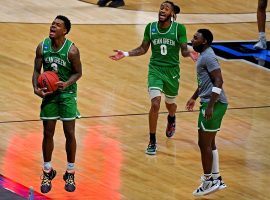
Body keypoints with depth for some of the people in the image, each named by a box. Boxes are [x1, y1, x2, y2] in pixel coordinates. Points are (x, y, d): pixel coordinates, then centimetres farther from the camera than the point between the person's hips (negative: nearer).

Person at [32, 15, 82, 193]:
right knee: (48, 133, 5)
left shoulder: (71, 50, -18)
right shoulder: (42, 47, -8)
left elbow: (78, 72, -6)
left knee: (69, 133, 0)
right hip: (48, 93, 2)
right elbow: (37, 70, 0)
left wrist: (66, 84, -24)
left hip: (67, 94, -2)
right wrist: (36, 88, -17)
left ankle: (70, 173, 14)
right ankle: (48, 172, 19)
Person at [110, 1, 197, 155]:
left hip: (172, 71, 0)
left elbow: (184, 51, -8)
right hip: (155, 69, 0)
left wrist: (189, 54, -31)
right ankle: (152, 142, -5)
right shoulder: (151, 27, -3)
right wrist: (125, 54, -5)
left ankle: (171, 119, 58)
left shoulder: (179, 29, -10)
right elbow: (143, 49, 7)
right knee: (155, 104, -15)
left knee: (170, 104, 19)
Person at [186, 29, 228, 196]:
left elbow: (218, 81, -23)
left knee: (205, 143, -5)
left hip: (214, 104, -10)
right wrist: (194, 97, 37)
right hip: (209, 103, 10)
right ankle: (216, 179, 22)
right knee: (209, 143, 16)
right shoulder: (204, 56, 16)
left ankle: (208, 181, 1)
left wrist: (210, 106, -26)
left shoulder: (208, 57, -16)